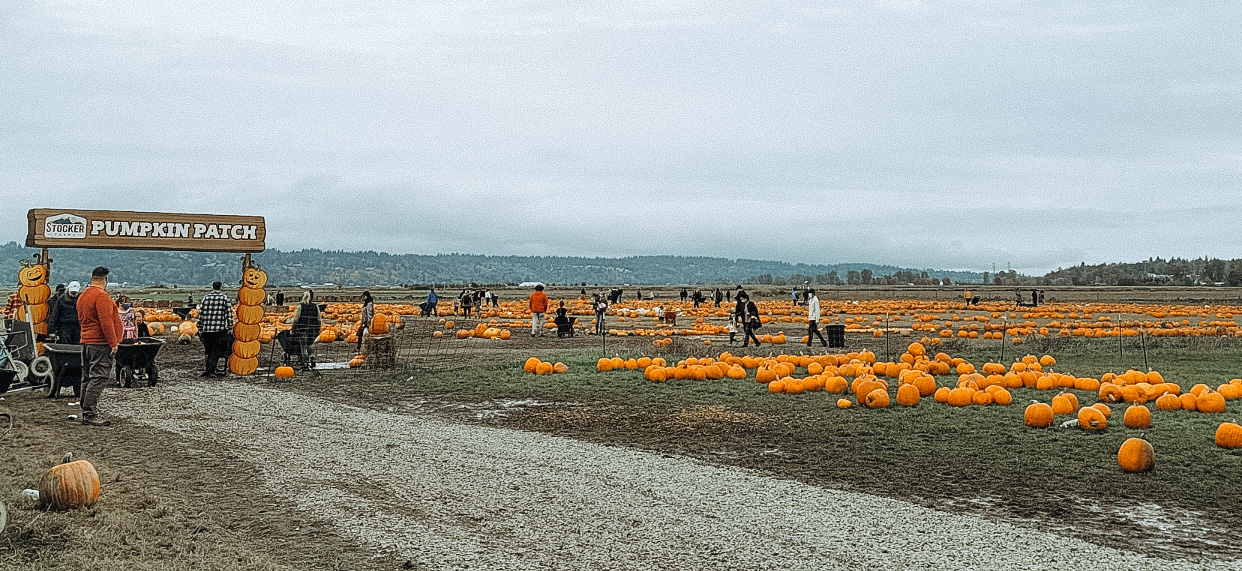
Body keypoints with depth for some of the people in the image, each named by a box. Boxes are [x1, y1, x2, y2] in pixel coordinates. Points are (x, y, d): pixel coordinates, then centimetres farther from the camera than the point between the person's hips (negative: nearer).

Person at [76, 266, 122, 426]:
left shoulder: (82, 296, 18)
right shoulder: (101, 296, -14)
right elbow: (106, 321, -20)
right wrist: (113, 343, -17)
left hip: (86, 342, 10)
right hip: (100, 343, -10)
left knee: (89, 378, 14)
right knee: (98, 378, -10)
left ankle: (86, 413, 18)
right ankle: (90, 415, -14)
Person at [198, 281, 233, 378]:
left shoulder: (206, 297, 6)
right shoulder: (225, 298, 1)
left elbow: (200, 314, 6)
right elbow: (229, 315, -3)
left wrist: (200, 328, 11)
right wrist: (230, 328, 2)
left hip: (206, 330, 3)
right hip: (219, 330, -2)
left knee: (207, 351, 14)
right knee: (216, 352, 2)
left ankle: (206, 370, 17)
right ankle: (210, 372, -4)